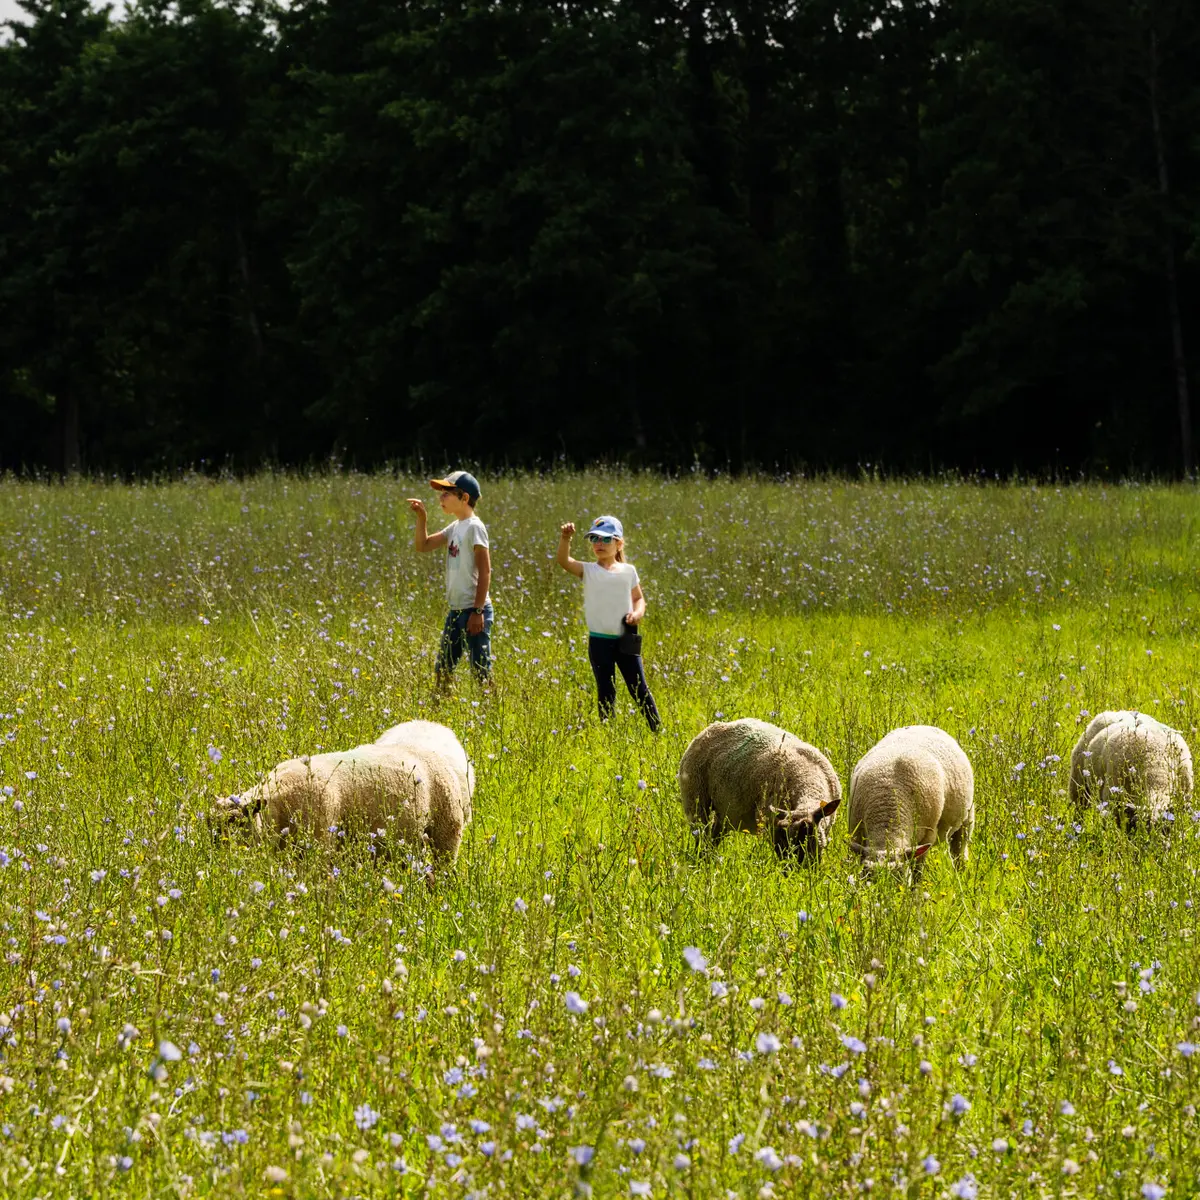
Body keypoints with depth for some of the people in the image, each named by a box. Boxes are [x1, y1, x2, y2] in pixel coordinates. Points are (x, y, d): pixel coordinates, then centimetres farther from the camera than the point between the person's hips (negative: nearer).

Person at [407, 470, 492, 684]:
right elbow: (423, 545, 18)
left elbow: (485, 571, -17)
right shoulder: (455, 527, 12)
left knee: (480, 670, -6)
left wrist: (478, 611, -20)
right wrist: (421, 518, 2)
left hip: (473, 610, -9)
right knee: (443, 669, 13)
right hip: (456, 610, 9)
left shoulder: (474, 527, -14)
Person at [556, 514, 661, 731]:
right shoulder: (588, 571, -1)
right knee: (606, 692, 6)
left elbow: (638, 598, 14)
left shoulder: (628, 571, 5)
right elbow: (563, 561, -16)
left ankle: (657, 729, 12)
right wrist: (565, 539, -33)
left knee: (639, 688, 5)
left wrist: (637, 613, -8)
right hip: (599, 640, -1)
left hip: (625, 640, 1)